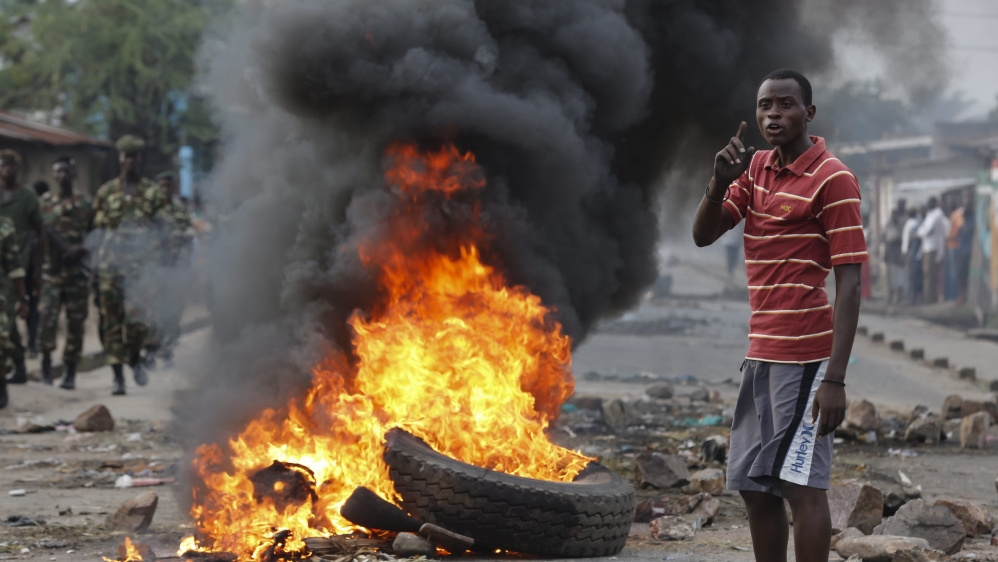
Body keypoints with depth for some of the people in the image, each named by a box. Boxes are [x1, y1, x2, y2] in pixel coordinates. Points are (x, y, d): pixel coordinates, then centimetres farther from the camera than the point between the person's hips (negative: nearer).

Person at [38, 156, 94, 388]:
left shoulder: (86, 204, 7)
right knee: (47, 314, -14)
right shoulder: (44, 202, 7)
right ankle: (46, 360, 1)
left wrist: (80, 249, -12)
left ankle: (70, 373, 8)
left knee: (75, 321, 1)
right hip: (51, 269, 0)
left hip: (77, 271, 0)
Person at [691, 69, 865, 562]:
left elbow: (850, 283, -14)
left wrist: (835, 378, -21)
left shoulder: (833, 179, -10)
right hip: (760, 354, 8)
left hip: (805, 356, -8)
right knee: (756, 489, 10)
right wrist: (719, 182, -10)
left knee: (801, 484, -9)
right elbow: (703, 235, 10)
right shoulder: (756, 168, 13)